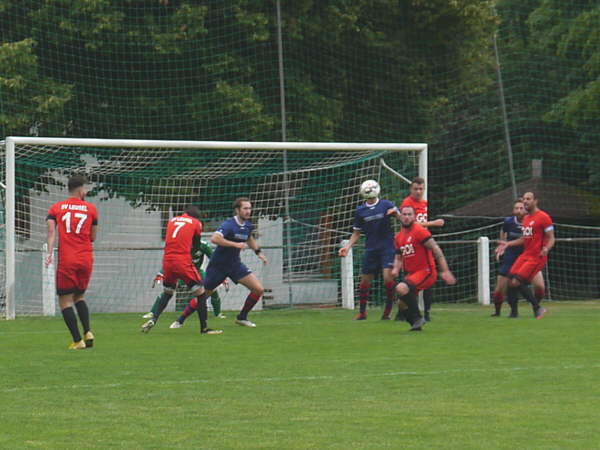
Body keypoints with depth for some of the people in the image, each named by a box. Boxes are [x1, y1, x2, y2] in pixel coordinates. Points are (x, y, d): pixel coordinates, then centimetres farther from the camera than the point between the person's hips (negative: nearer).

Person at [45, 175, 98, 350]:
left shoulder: (56, 208, 5)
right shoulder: (91, 209, 7)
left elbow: (51, 230, -9)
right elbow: (93, 237, 11)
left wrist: (50, 253, -18)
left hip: (66, 261, -3)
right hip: (86, 259, 3)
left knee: (65, 301, 1)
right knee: (79, 296, 20)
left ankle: (77, 341, -9)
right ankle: (87, 332, 1)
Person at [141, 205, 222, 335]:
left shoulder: (172, 221, 18)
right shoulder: (196, 222, 9)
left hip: (167, 261, 5)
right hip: (183, 261, -5)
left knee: (167, 293, 24)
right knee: (200, 293, 4)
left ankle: (153, 319, 10)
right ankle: (204, 328, 1)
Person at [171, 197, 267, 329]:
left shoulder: (247, 225, 1)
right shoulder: (229, 224, -23)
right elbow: (214, 238, -40)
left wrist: (258, 252, 16)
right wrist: (235, 244, -39)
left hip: (235, 264, 6)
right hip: (218, 265, -6)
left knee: (258, 289, -6)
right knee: (202, 295, 1)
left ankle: (242, 318, 11)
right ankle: (180, 320, 19)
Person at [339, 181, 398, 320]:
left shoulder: (386, 205, 0)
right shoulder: (360, 211, 8)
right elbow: (356, 233, 16)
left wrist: (395, 213, -22)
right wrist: (347, 247, 3)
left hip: (387, 247, -3)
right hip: (370, 249, 3)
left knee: (388, 277, -17)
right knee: (365, 281, 4)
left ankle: (387, 311, -4)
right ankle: (362, 312, 19)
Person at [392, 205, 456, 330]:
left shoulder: (419, 231, -11)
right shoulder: (399, 237, 13)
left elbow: (436, 250, -15)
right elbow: (398, 257, 23)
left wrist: (445, 271, -21)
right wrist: (396, 269, -1)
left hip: (425, 272, -8)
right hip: (410, 274, 8)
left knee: (401, 288, -31)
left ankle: (417, 318, -18)